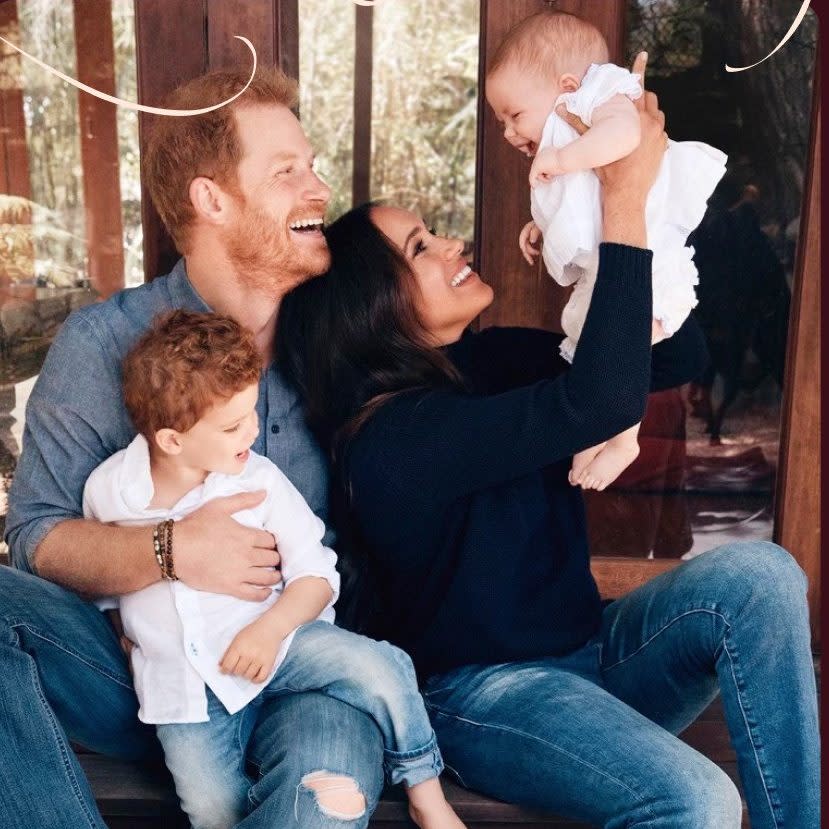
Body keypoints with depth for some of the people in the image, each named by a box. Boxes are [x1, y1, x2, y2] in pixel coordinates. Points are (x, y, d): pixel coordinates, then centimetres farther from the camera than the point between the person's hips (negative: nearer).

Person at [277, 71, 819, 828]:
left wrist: (638, 195, -8)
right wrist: (623, 199, -29)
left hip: (588, 653, 8)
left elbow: (680, 355, 4)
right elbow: (605, 399, -35)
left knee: (758, 574, -20)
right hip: (483, 693, -7)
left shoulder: (488, 361, 2)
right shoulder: (394, 436, -23)